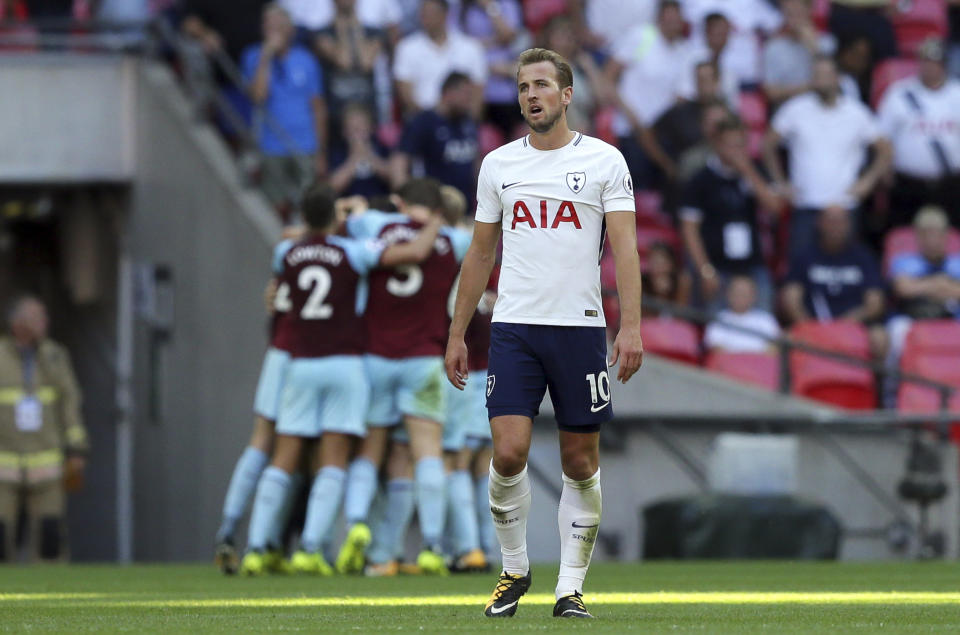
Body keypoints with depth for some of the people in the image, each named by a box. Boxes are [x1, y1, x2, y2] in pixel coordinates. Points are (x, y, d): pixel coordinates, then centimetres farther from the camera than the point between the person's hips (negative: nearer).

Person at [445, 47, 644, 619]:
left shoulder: (604, 161, 0)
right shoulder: (499, 165, 10)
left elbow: (625, 248, -6)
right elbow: (480, 255, 16)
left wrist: (631, 326, -17)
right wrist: (457, 335, 14)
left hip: (581, 327, -2)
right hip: (514, 329, 2)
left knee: (581, 464, 3)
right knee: (508, 454, -10)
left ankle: (571, 587, 12)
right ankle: (514, 569, 10)